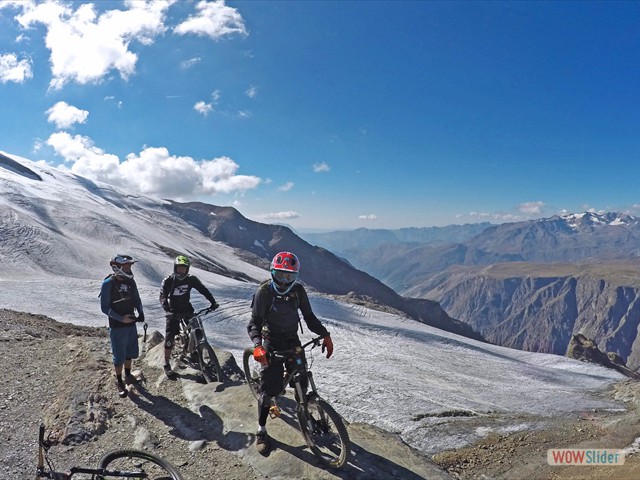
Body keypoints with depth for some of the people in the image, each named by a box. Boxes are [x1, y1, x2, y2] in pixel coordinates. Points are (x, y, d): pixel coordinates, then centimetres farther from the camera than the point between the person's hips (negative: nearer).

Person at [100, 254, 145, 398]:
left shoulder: (130, 281, -2)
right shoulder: (108, 284, -17)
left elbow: (137, 299, 10)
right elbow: (105, 307, -15)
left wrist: (141, 312, -6)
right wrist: (121, 318, -23)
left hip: (131, 323, 5)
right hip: (117, 327, -5)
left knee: (130, 352, 18)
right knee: (119, 356, 5)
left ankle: (128, 374, 41)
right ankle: (119, 381, 24)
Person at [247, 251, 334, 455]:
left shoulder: (298, 290, -7)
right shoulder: (264, 291, -18)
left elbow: (309, 316, 1)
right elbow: (255, 322, -20)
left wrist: (325, 335, -10)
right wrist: (257, 345, -37)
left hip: (293, 340, 4)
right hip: (272, 342, -4)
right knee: (269, 387, -5)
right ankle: (261, 431, 11)